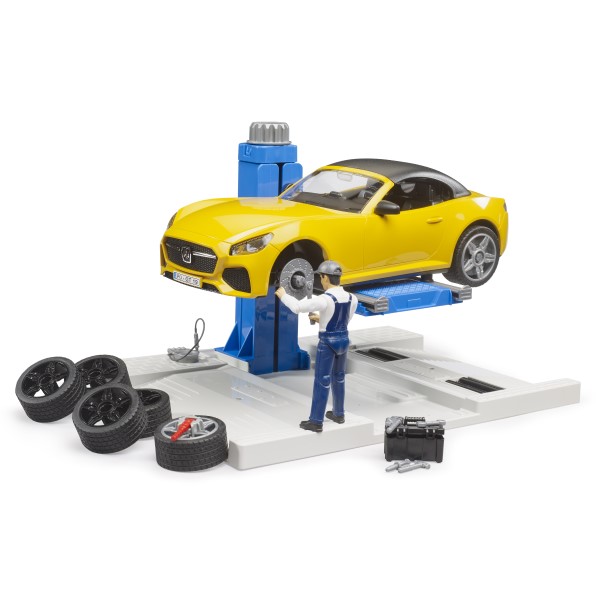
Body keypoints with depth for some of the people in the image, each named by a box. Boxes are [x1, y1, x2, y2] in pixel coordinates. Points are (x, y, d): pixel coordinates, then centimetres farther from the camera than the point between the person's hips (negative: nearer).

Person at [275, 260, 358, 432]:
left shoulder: (325, 299, -23)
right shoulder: (351, 298, -2)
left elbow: (297, 307, -25)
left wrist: (283, 296, -7)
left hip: (327, 343, -7)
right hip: (343, 340, 7)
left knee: (321, 382, 0)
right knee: (338, 378, 22)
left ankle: (316, 422, 5)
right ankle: (338, 413, 35)